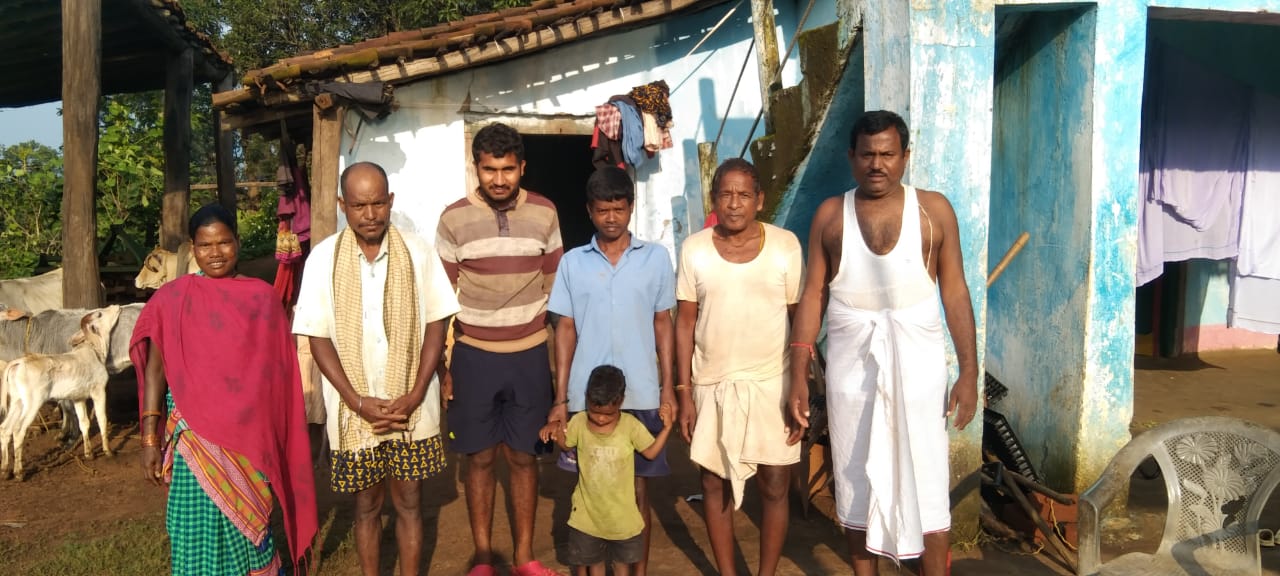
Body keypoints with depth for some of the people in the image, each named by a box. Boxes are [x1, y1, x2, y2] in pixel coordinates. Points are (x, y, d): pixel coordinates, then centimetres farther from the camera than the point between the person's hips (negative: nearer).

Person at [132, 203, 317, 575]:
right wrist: (150, 439, -6)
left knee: (250, 526, 10)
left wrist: (278, 440, 8)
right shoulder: (172, 299, 0)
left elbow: (278, 371, 7)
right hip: (196, 437, -1)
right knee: (199, 528, 3)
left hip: (251, 436, 1)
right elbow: (155, 369, 0)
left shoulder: (262, 297, 4)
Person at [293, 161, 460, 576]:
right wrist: (357, 401, -12)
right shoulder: (323, 258, -5)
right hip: (353, 410, 0)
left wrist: (415, 395, -11)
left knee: (409, 502, 10)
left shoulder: (418, 251, -4)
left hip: (411, 408, 0)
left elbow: (435, 324, -2)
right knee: (367, 506, 14)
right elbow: (318, 337, -4)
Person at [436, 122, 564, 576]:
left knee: (523, 456, 10)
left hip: (530, 355, 1)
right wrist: (443, 366, 0)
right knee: (480, 458, 10)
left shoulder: (544, 214, -2)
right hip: (474, 356, -1)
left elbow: (555, 290, 6)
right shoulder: (454, 219, -6)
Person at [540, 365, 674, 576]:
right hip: (588, 511, 1)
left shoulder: (631, 425, -15)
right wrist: (555, 430, -15)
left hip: (622, 511, 0)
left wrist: (666, 428, -17)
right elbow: (566, 445, 5)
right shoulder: (578, 422, -12)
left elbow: (651, 452, -4)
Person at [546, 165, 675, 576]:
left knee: (638, 484, 8)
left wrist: (668, 387, 1)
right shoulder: (572, 262, 3)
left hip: (641, 394, 0)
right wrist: (560, 397, 0)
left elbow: (663, 324, 6)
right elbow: (565, 330, 4)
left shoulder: (656, 258, 3)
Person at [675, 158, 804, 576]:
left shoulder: (785, 245, -4)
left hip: (772, 384, -1)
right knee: (715, 484, 10)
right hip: (713, 386, 1)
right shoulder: (694, 249, -2)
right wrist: (684, 393, -2)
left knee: (775, 487, 5)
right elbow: (685, 323, 1)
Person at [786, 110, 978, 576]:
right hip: (851, 367, 2)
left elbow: (955, 292, 0)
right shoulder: (830, 215, 2)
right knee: (857, 482, 12)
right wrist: (798, 378, -2)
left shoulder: (934, 210, -1)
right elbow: (813, 296, 2)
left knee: (926, 484, 4)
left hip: (916, 365, -1)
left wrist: (969, 372, -4)